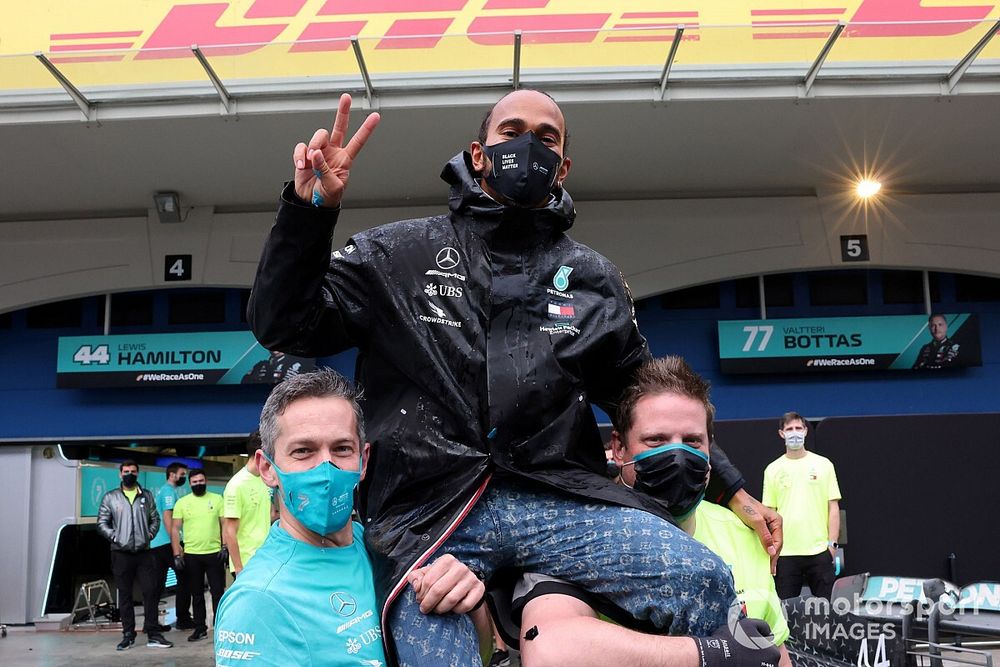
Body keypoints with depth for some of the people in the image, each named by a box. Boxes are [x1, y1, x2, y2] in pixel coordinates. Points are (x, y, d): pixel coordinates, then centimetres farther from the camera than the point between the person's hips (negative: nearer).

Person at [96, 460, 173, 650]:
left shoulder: (147, 496, 10)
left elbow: (155, 519, 13)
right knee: (125, 594, 5)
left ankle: (153, 634, 1)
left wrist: (150, 535, -3)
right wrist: (115, 537, -9)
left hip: (143, 552, 1)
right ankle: (128, 635, 12)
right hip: (121, 553, -1)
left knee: (150, 591, -4)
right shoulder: (110, 497, 4)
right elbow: (102, 523, 2)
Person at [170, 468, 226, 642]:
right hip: (191, 555, 1)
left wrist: (225, 547, -6)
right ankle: (200, 628, 20)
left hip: (214, 553, -1)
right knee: (196, 594, 11)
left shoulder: (217, 499, 2)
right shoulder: (182, 502, 3)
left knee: (217, 592, 1)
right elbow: (175, 529, 3)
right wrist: (177, 554, -4)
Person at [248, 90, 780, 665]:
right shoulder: (402, 253, 11)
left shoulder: (593, 278, 18)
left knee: (706, 585, -18)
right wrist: (309, 210, -9)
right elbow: (287, 327, 6)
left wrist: (732, 488, 19)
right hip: (427, 513, -1)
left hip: (555, 500, 2)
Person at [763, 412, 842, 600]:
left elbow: (833, 507, 4)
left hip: (819, 549, 0)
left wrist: (832, 543, -3)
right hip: (784, 553, 0)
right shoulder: (773, 469, 6)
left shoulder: (823, 464, 5)